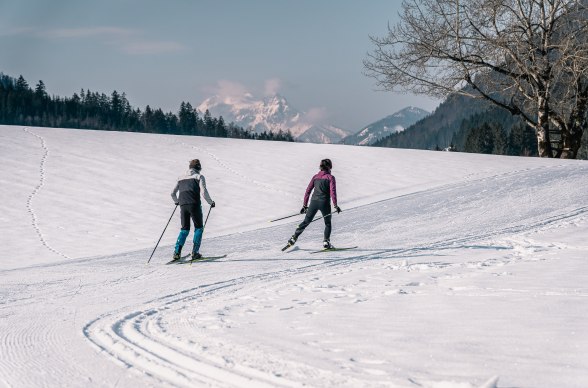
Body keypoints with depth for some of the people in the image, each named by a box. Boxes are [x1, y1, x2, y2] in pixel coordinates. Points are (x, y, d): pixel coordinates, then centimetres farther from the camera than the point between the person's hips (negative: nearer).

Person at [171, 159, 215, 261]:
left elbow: (173, 193, 20)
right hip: (194, 205, -4)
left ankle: (177, 252, -1)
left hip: (183, 206, 4)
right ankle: (195, 252, 2)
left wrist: (177, 202, 39)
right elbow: (203, 192, -9)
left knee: (184, 229, 14)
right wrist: (211, 202, 4)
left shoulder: (181, 178, 19)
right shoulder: (199, 177, 4)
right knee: (199, 228, 11)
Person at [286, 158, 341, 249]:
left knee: (306, 221, 14)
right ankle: (326, 242, 1)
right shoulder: (330, 177, 0)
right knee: (328, 223, 15)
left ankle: (294, 238, 8)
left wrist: (305, 205, 15)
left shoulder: (315, 177, 12)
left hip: (314, 201, 3)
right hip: (324, 203, -3)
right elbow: (332, 192, -11)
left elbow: (308, 191, 11)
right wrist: (335, 205, -11)